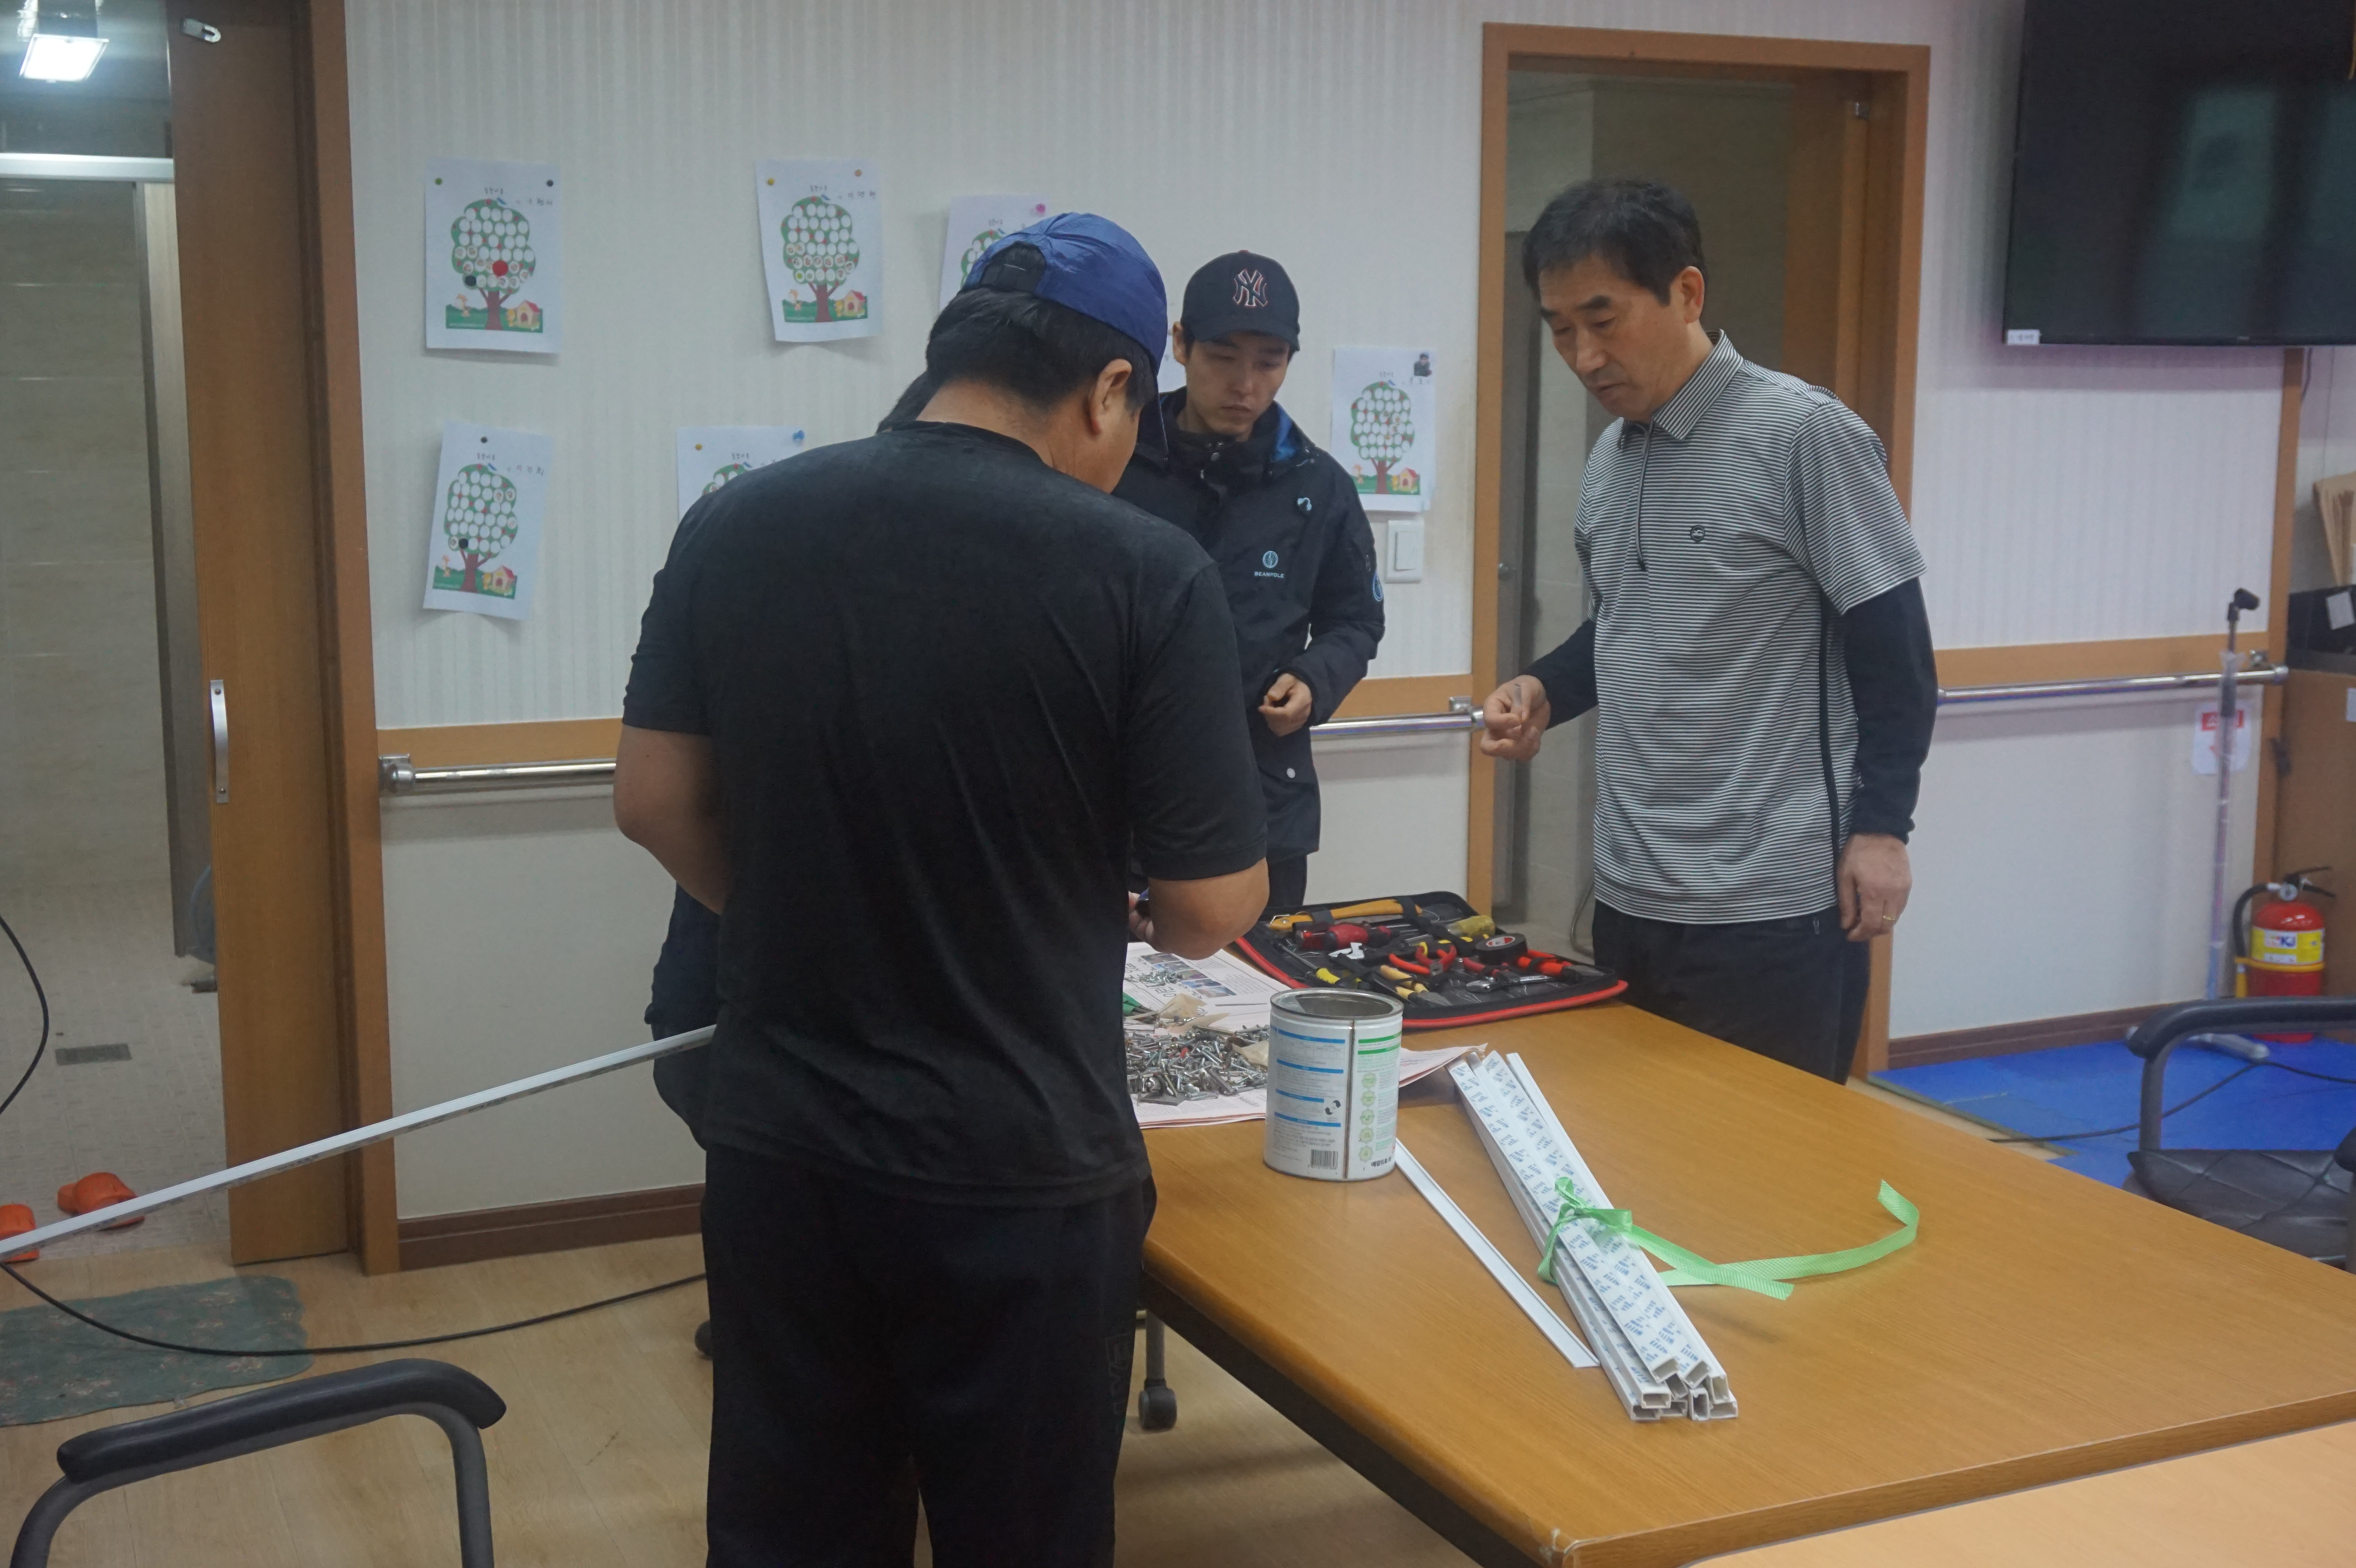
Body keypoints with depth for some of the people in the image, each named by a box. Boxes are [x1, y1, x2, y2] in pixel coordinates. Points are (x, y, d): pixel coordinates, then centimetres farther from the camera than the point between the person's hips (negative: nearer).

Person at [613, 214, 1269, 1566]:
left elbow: (656, 803, 4)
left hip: (780, 1152, 4)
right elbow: (1217, 908, -11)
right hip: (1020, 1177, -4)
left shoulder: (733, 527, -3)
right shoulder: (1147, 573, -15)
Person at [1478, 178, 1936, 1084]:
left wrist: (1880, 827, -14)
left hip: (1772, 903, -7)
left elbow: (1893, 645, -11)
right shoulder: (1608, 458, 11)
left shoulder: (1804, 437, -12)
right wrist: (1544, 691, 3)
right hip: (1631, 893, 7)